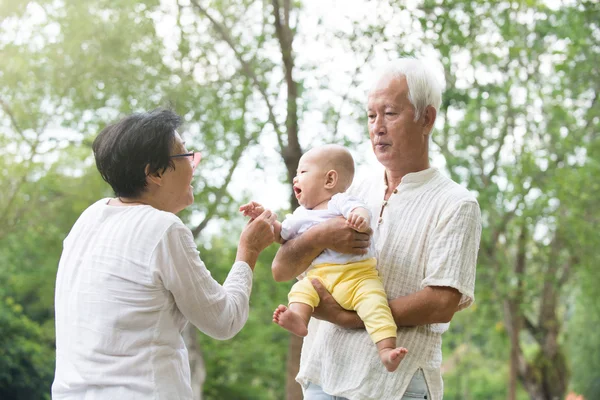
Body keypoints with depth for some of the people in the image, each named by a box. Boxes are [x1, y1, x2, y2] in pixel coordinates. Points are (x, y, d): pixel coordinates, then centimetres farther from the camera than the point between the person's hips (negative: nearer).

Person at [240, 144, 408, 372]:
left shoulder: (340, 202, 2)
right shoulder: (300, 216, 22)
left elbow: (361, 211, -18)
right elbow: (282, 235, 33)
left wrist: (361, 219, -43)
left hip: (358, 275, -5)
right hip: (320, 276, 5)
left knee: (373, 299, -27)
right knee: (301, 288, -22)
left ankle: (386, 350, -37)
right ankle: (298, 320, -46)